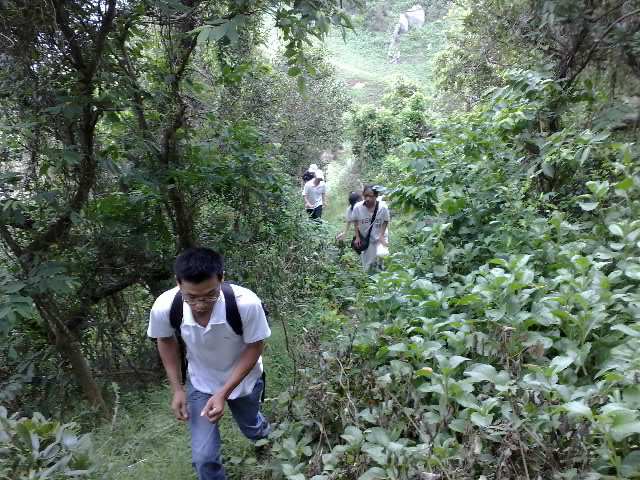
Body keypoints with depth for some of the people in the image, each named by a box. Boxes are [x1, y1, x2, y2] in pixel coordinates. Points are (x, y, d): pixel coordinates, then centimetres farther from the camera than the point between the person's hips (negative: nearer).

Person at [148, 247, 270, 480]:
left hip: (243, 379, 0)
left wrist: (224, 393, -28)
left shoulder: (247, 303, -40)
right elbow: (166, 340, -8)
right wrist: (177, 389, -8)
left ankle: (263, 431, 66)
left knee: (252, 429, 28)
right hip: (200, 383, 1)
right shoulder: (164, 307, -32)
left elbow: (254, 347, -22)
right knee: (203, 457, 2)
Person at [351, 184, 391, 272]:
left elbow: (386, 221, -8)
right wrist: (357, 237, -6)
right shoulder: (357, 207, -23)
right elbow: (355, 222, -5)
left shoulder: (383, 207, -25)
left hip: (379, 237, -1)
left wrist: (382, 235, -16)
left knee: (380, 254, -25)